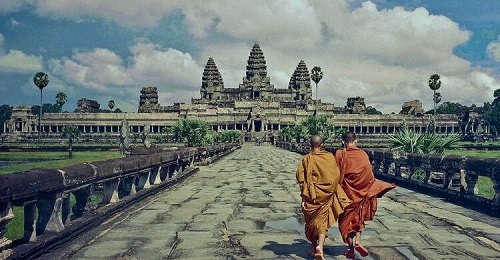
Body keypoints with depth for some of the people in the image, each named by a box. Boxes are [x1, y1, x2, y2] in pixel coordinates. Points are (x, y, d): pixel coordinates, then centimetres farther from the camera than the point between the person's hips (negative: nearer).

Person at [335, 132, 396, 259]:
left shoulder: (340, 154, -10)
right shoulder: (363, 154, -4)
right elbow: (369, 175, -2)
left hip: (346, 191, -2)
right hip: (361, 192, 2)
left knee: (346, 219, 11)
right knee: (359, 217, 21)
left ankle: (351, 250, 12)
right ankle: (357, 241, 2)